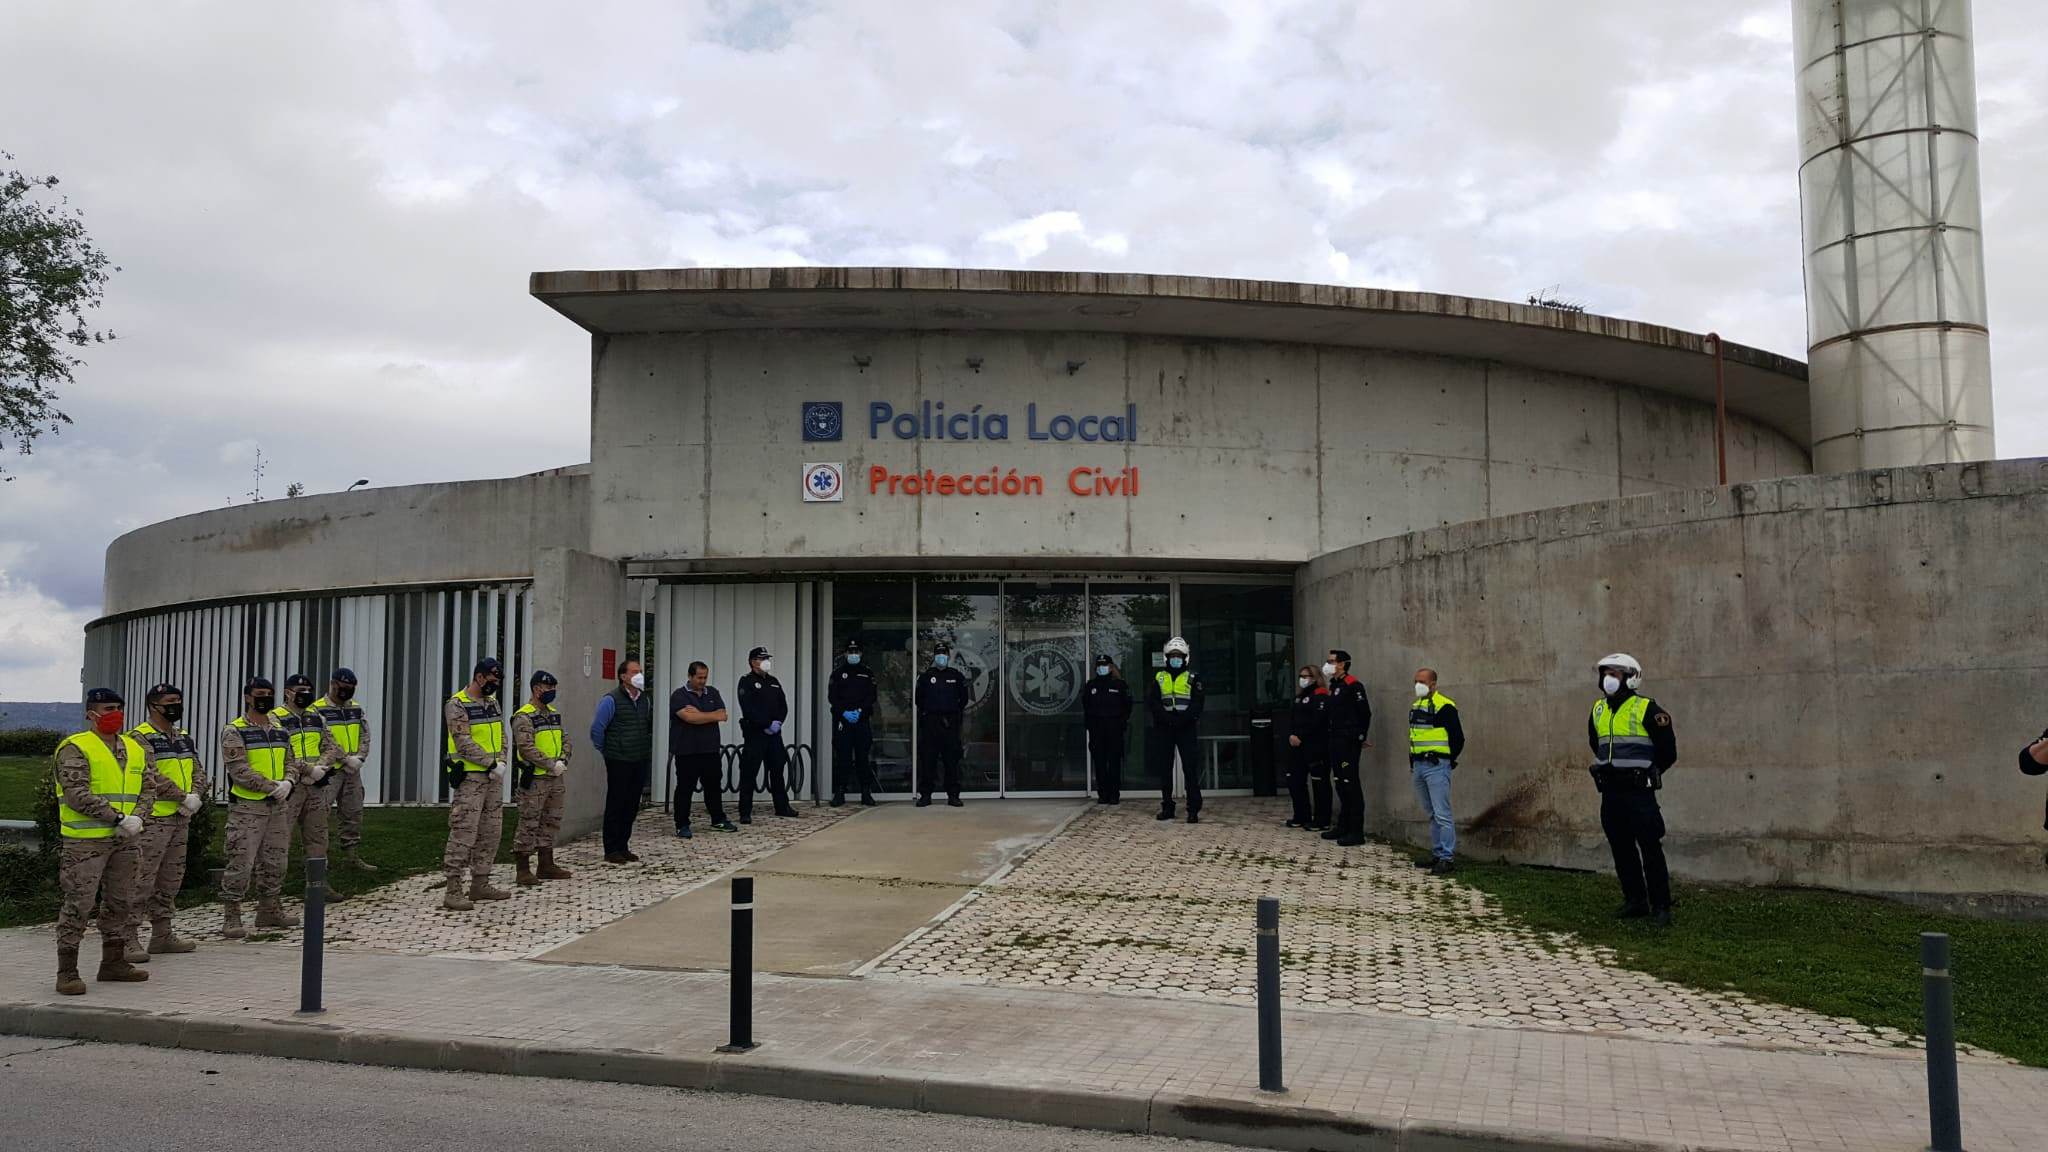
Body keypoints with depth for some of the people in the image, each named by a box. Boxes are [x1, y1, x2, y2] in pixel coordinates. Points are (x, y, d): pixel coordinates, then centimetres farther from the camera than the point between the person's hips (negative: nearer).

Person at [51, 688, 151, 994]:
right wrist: (118, 818, -21)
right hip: (86, 840, -7)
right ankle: (67, 972, 1)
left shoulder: (135, 749, 14)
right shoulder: (74, 748, -8)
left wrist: (137, 818, -7)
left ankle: (114, 963, 24)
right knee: (78, 904, -6)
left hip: (125, 840, 7)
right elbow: (77, 795, -17)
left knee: (121, 902, 13)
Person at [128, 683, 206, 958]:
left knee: (170, 879, 14)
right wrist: (183, 798, -17)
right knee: (142, 880, -8)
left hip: (181, 818, 9)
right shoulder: (141, 737, -9)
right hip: (153, 819, -8)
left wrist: (196, 796, -7)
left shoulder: (184, 737, 17)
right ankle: (129, 939, -3)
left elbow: (198, 770, 12)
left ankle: (162, 935, 22)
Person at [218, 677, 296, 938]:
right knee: (241, 862, -7)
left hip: (278, 806, 7)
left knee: (274, 860, 13)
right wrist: (272, 786, -19)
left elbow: (289, 763, 14)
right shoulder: (234, 732, -7)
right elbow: (240, 772, -16)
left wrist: (288, 782, -8)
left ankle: (268, 910, 25)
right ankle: (231, 916, 1)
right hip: (247, 807, -7)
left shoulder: (279, 731, 14)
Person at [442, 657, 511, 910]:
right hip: (469, 777, -8)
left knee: (491, 831, 12)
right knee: (464, 831, -10)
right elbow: (464, 742, -17)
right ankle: (453, 891, -8)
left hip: (493, 777, 8)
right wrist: (491, 763, -17)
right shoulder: (457, 705, -11)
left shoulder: (491, 702, 14)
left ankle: (480, 884, 22)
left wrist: (501, 762, -2)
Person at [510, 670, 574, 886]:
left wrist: (563, 760, -3)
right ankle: (523, 870, 1)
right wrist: (551, 765, -19)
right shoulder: (523, 717, -12)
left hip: (554, 778, 9)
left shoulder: (553, 714, 15)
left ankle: (546, 866, 23)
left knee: (551, 822, 14)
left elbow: (565, 739, 15)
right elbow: (526, 748, -20)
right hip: (534, 779, -8)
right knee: (529, 824, -4)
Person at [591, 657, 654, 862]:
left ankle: (623, 847, 19)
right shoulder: (612, 700, -10)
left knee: (632, 806, 9)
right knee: (616, 805, -1)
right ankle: (611, 851, 6)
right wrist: (605, 751, 0)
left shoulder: (645, 700, 11)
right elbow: (596, 728, -8)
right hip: (619, 762, -6)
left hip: (640, 761, 6)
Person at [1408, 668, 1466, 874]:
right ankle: (1437, 854, 21)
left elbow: (1458, 738, -9)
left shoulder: (1444, 706, -10)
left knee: (1442, 814, -9)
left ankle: (1446, 858, -8)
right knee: (1431, 815, 14)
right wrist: (1412, 762, 16)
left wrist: (1447, 761, -5)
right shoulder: (1416, 706, 16)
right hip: (1418, 767, 9)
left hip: (1436, 767, -9)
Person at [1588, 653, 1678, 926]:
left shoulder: (1645, 709, -7)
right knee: (1621, 849, 11)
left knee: (1650, 849, -6)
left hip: (1639, 791, -6)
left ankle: (1661, 906, -1)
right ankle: (1635, 901, 20)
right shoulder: (1598, 710, 11)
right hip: (1610, 791, 6)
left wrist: (1648, 771, 9)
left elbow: (1667, 752, -1)